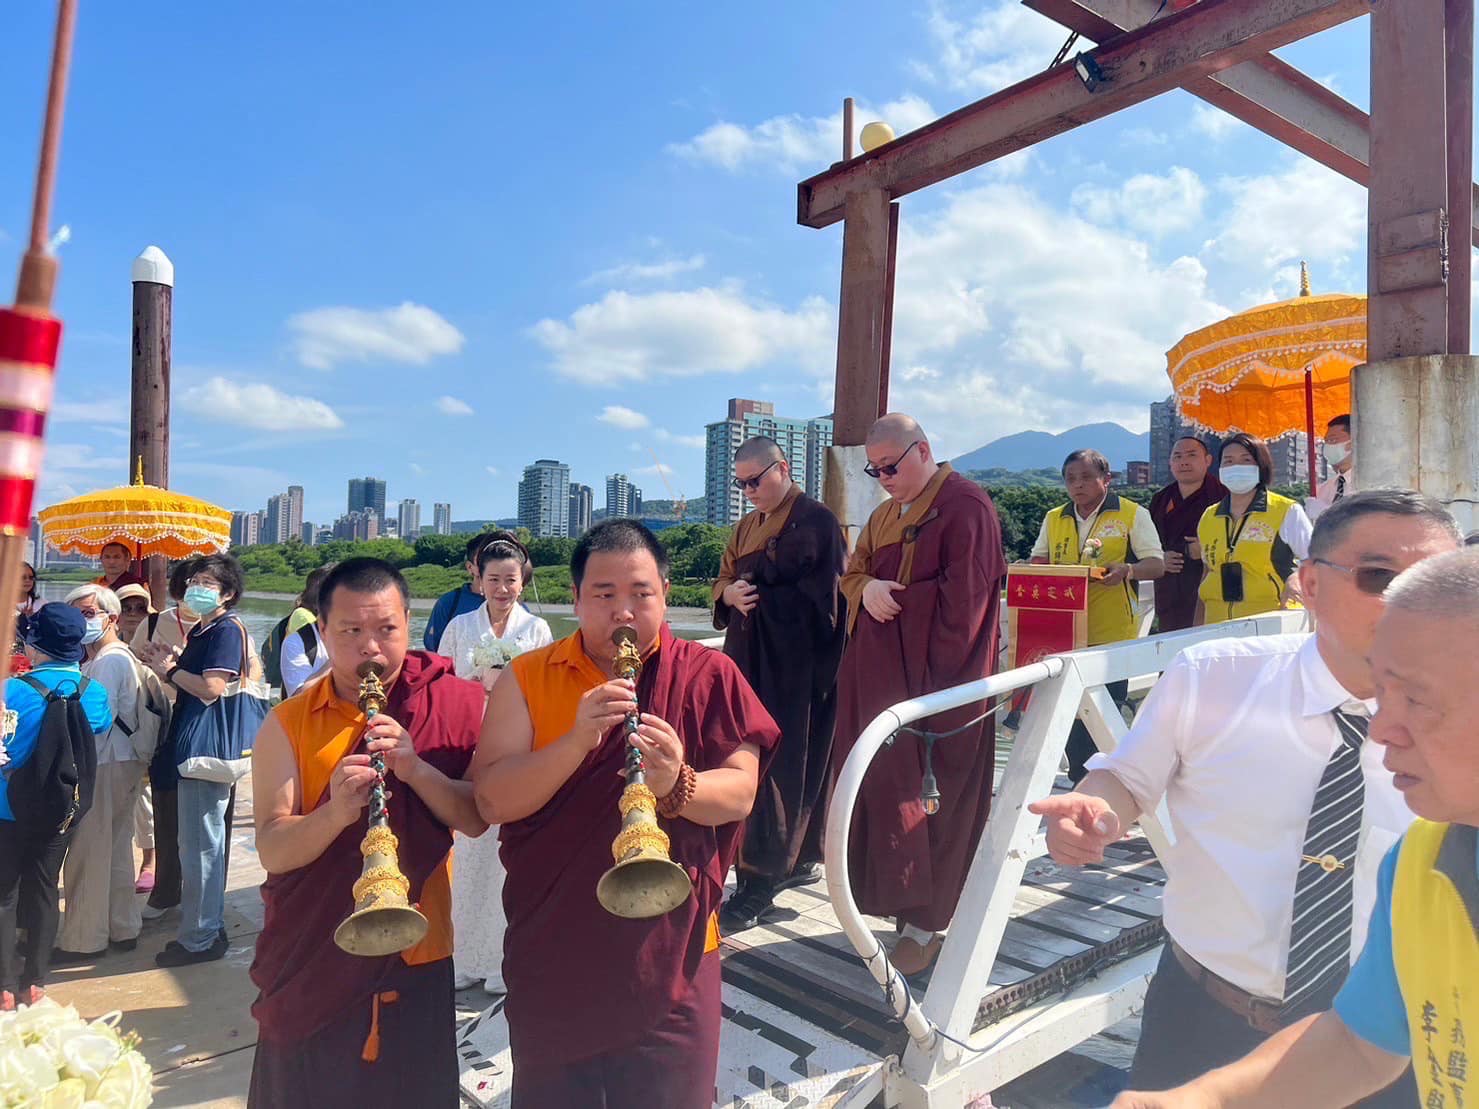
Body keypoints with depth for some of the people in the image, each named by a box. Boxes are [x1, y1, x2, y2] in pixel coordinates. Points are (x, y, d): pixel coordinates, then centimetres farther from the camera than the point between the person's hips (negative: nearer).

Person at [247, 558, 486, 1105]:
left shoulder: (454, 704, -7)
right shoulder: (287, 723, -4)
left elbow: (476, 818, -13)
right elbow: (272, 850, -13)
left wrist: (416, 768, -28)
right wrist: (336, 812, -32)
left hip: (415, 961, 0)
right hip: (312, 964, 1)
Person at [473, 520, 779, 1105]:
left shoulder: (710, 675, -3)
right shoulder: (526, 679, -3)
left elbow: (740, 792, -10)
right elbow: (492, 801, -11)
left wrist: (677, 786, -31)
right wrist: (577, 740, -26)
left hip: (671, 962, 0)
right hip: (552, 962, 1)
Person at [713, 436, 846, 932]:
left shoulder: (817, 520, -7)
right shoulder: (746, 527, 18)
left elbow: (822, 594, -13)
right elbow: (723, 580, 17)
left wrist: (758, 598, -13)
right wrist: (730, 594, -5)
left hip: (795, 667, -8)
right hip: (749, 659, 8)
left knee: (778, 765, -8)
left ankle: (758, 882, -5)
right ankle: (801, 859, 26)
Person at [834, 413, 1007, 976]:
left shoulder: (965, 504, -9)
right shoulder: (885, 514, 17)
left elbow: (965, 596, -15)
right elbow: (852, 572, 19)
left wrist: (938, 679, -16)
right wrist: (866, 588, -7)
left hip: (937, 677, -8)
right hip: (878, 673, 8)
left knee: (931, 796, -2)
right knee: (881, 783, 9)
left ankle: (925, 919, 9)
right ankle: (897, 896, 23)